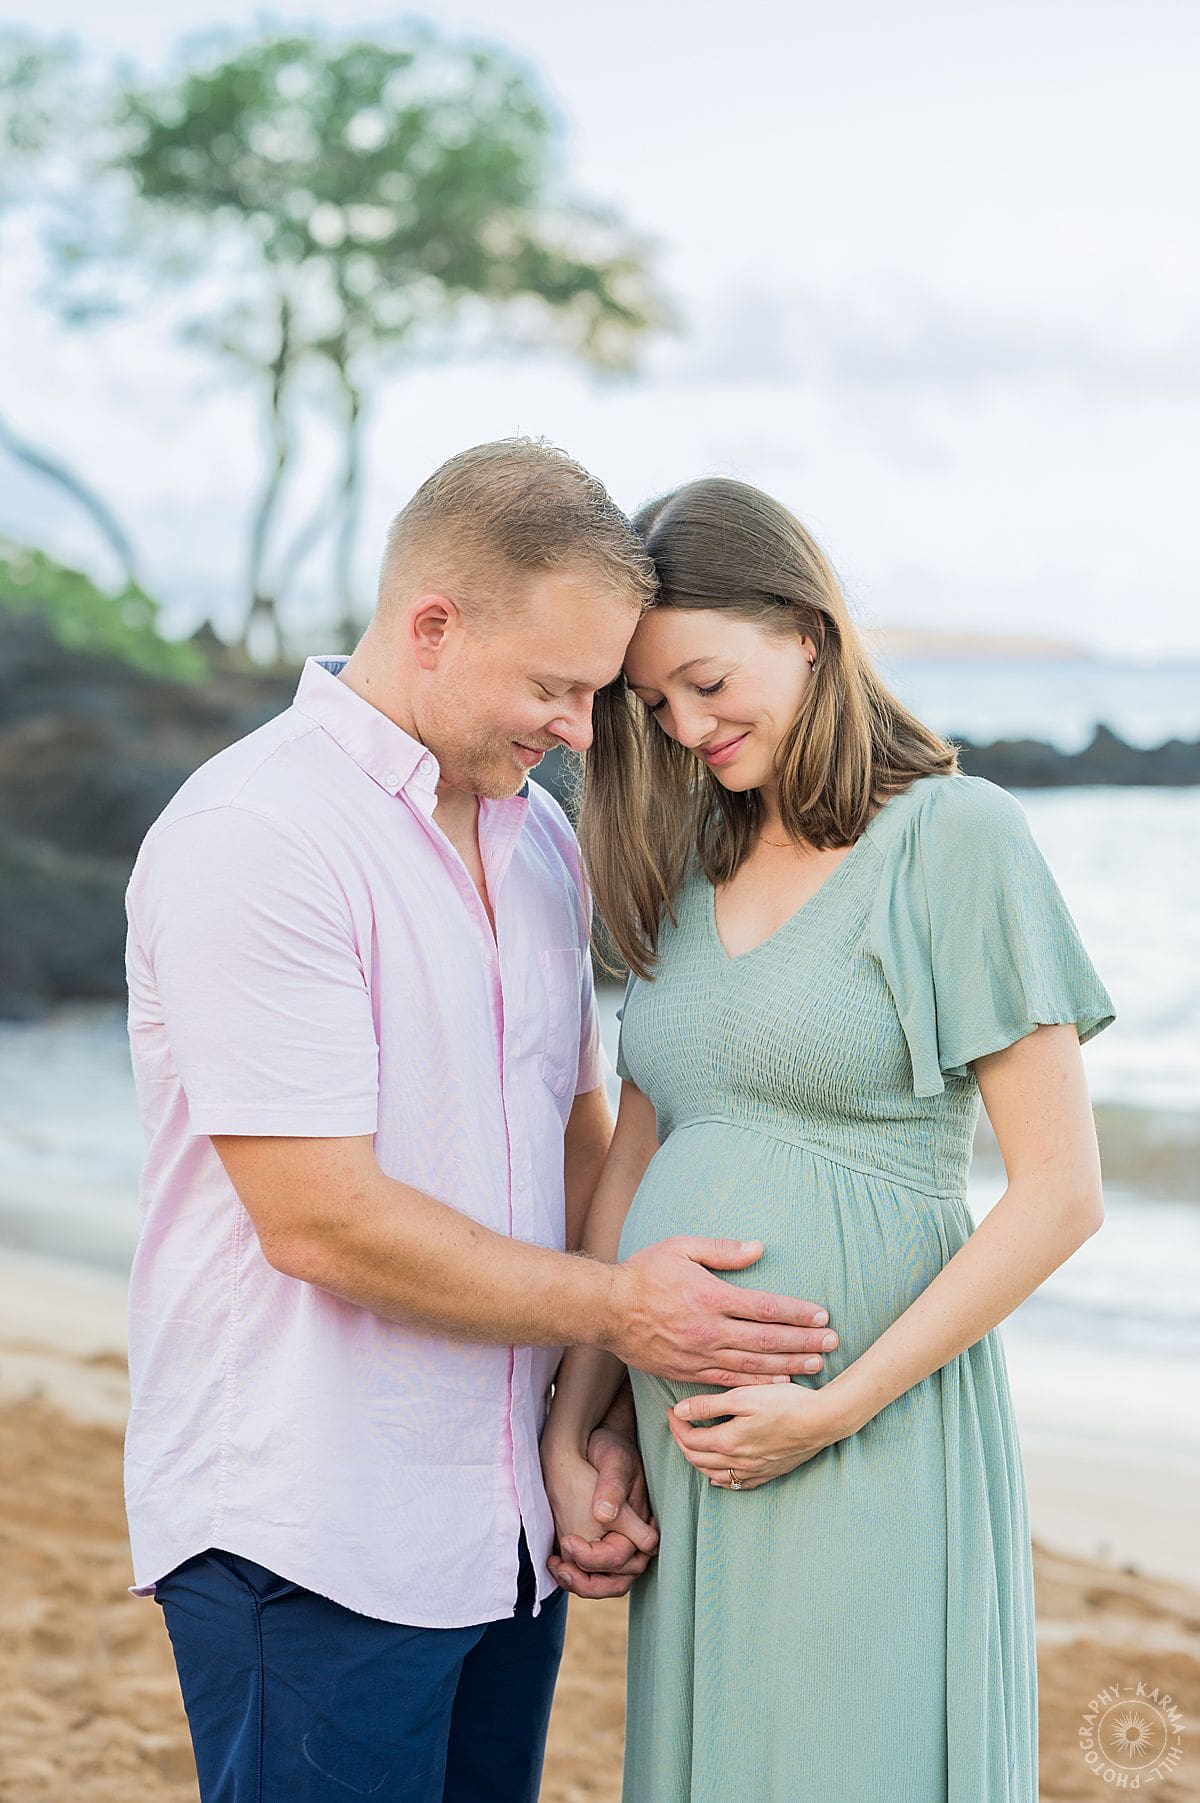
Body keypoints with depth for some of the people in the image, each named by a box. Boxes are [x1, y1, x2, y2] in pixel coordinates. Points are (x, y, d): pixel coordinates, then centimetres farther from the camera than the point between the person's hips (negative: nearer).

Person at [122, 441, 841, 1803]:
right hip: (307, 1538, -7)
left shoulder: (539, 837, 11)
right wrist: (616, 1309, -11)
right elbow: (322, 1220, -19)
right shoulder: (250, 837, -16)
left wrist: (606, 1416, 6)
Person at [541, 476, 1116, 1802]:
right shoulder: (685, 873, 12)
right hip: (685, 1447, 6)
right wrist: (568, 1434, 5)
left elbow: (1060, 1193, -10)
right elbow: (628, 1178, 13)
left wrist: (837, 1408, -14)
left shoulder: (956, 837, -7)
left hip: (870, 1448, -6)